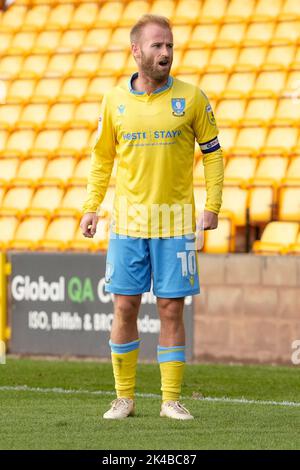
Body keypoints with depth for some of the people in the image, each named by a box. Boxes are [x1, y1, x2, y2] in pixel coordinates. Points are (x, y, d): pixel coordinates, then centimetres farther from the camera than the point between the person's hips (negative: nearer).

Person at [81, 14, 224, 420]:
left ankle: (171, 399, 7)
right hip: (128, 219, 1)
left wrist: (212, 207, -4)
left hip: (176, 220, -1)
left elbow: (212, 153, 4)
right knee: (124, 307, 1)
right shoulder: (115, 101, 3)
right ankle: (124, 398, 10)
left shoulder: (191, 97, -2)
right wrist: (91, 208, 7)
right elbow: (102, 157, 13)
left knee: (171, 309, 0)